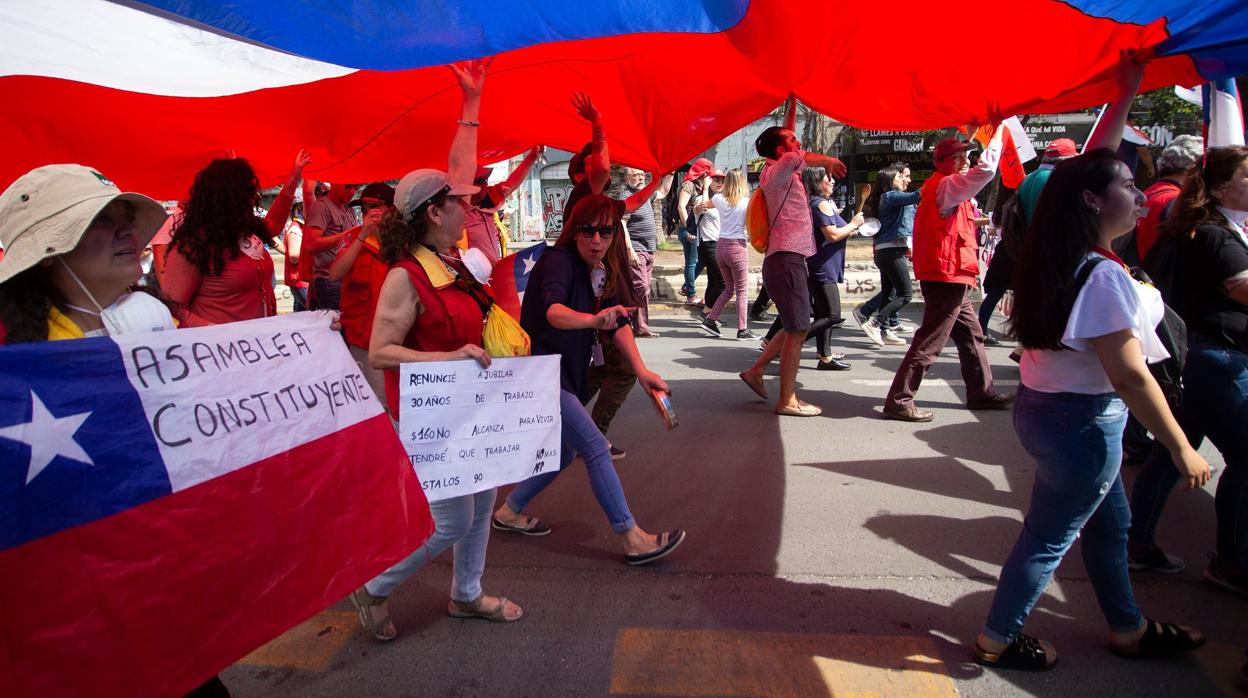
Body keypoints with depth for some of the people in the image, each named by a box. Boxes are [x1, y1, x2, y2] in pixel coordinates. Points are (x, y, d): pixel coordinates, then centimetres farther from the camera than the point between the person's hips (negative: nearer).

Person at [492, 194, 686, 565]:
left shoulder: (605, 271, 5)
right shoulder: (558, 260, -19)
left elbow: (620, 322, -4)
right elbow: (554, 311, -38)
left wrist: (642, 370, -18)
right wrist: (594, 320, -58)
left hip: (567, 374, 9)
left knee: (564, 453, 19)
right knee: (595, 447, -13)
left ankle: (510, 512, 35)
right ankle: (633, 540, -8)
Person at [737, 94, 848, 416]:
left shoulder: (784, 172, 18)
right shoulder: (775, 172, -9)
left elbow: (786, 135, 35)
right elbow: (794, 158, -33)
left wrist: (793, 102, 30)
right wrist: (828, 161, -18)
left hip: (790, 259, 10)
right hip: (786, 259, -10)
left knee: (795, 328, 17)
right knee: (797, 331, -6)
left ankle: (756, 370, 21)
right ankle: (788, 400, -1)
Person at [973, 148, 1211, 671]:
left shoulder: (1062, 259, 3)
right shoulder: (1103, 276, -24)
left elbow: (1092, 165, 18)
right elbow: (1130, 376, -24)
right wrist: (1183, 451, -17)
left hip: (1045, 406, 10)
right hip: (1083, 422, -10)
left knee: (1108, 522, 25)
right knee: (1049, 539, 6)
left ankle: (1128, 629, 45)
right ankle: (996, 642, 22)